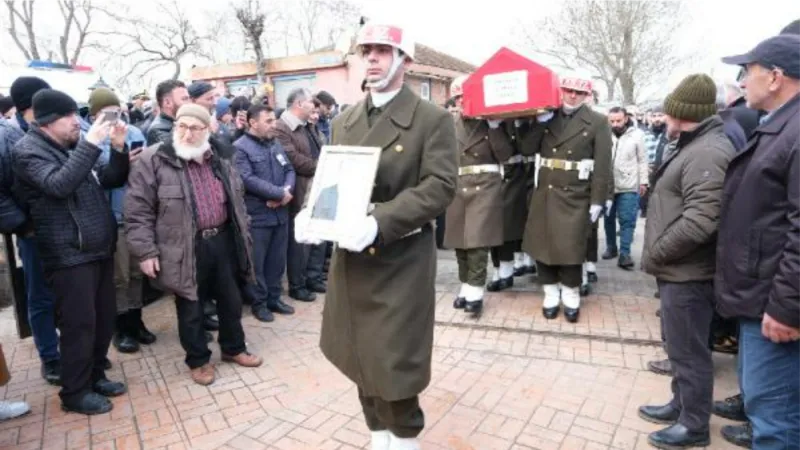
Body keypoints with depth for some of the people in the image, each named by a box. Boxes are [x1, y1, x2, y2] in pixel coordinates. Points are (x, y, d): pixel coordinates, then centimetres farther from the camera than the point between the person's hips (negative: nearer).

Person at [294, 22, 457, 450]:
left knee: (395, 365, 2)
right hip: (350, 259, 6)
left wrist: (378, 223, -27)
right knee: (361, 360, 16)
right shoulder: (343, 121, 13)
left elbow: (441, 185, -16)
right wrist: (312, 212, -7)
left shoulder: (433, 119, -6)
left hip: (401, 262, -5)